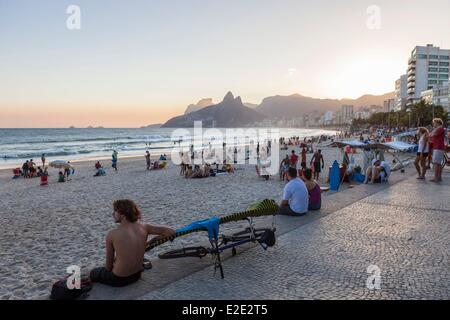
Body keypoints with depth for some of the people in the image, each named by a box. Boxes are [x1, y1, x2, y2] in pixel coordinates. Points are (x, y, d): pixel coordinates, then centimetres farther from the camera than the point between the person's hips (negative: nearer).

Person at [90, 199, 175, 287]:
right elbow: (171, 232, -11)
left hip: (119, 279, -5)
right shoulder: (144, 228, -11)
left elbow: (109, 264, -9)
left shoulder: (111, 235, -19)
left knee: (93, 273, 25)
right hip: (137, 275, 5)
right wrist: (152, 241, 2)